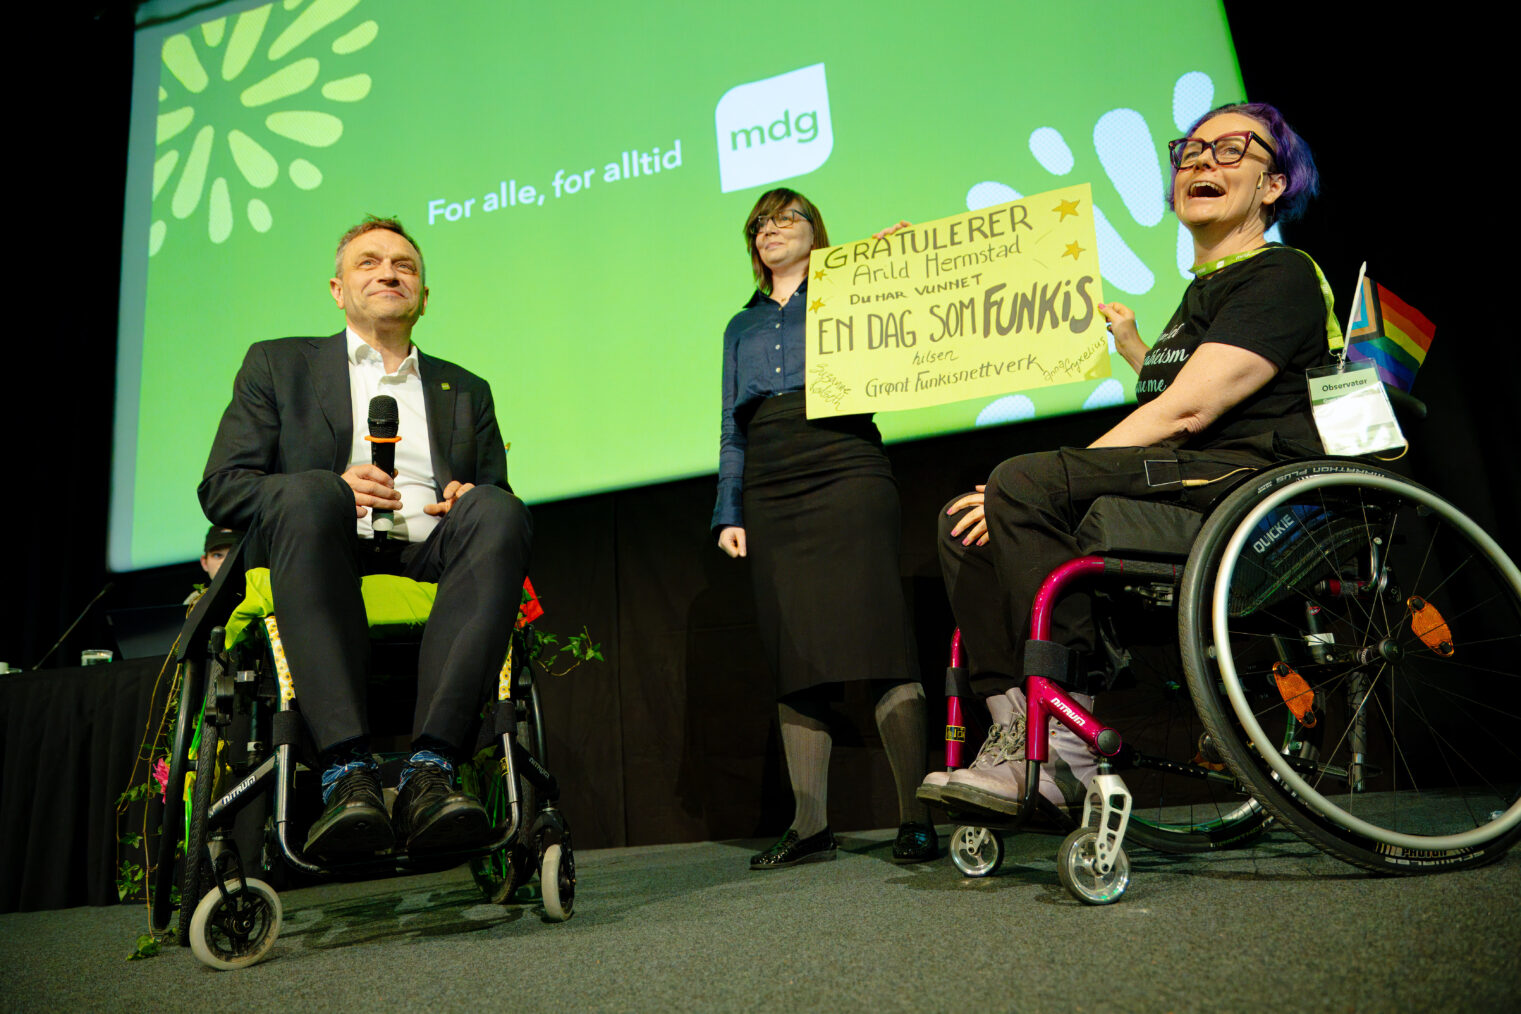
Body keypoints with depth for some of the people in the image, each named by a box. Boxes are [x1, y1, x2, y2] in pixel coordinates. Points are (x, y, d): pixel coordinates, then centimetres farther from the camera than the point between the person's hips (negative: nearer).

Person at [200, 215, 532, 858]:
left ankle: (429, 770, -41)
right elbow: (219, 488, 11)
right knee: (309, 495, -34)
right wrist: (332, 491, -8)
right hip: (327, 553, -1)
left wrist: (471, 498, -3)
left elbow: (498, 494, 23)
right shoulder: (278, 364, 22)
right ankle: (347, 771, -42)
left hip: (430, 562, 2)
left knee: (497, 510, -30)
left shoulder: (466, 390, 28)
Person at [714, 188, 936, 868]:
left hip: (845, 476, -4)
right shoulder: (742, 326, 26)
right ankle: (810, 825, 9)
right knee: (792, 661, 2)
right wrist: (729, 513, 13)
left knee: (874, 642, -10)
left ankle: (916, 817, -3)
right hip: (770, 498, 4)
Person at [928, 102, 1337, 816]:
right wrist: (1132, 345, 34)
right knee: (965, 523, -3)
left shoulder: (1282, 276, -2)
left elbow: (1183, 413, -16)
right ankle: (1016, 733, -13)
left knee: (1025, 482, -31)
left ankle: (1068, 745, -28)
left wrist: (1033, 488, -18)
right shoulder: (1202, 289, 27)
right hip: (1181, 491, 9)